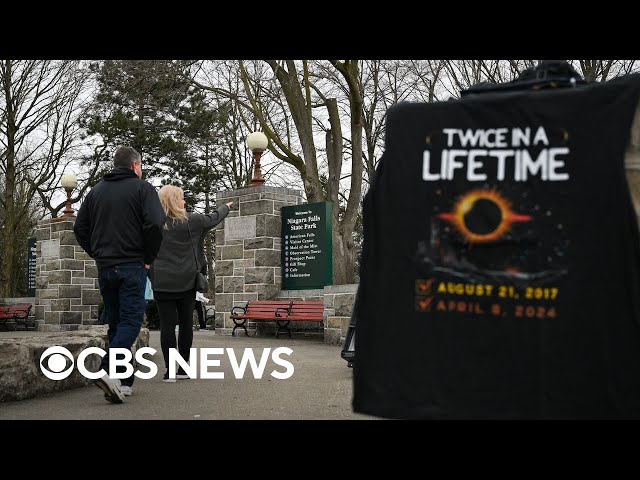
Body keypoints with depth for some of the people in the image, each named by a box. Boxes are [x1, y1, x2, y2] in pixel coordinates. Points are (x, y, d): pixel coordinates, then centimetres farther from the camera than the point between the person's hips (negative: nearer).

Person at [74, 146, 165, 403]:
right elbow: (154, 225, -15)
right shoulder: (142, 187, -2)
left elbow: (79, 228, 13)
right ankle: (109, 371, -24)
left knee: (115, 322, 11)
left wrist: (97, 254, 16)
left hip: (104, 267, 5)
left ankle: (124, 382, 13)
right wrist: (148, 258, -3)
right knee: (130, 320, -6)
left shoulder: (96, 190, 14)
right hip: (132, 266, -5)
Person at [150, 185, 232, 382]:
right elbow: (212, 219, 15)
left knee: (167, 325, 0)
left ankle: (170, 370, -3)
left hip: (162, 284, 0)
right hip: (186, 282, 0)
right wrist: (226, 207, 32)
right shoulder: (191, 221, -2)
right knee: (186, 323, 11)